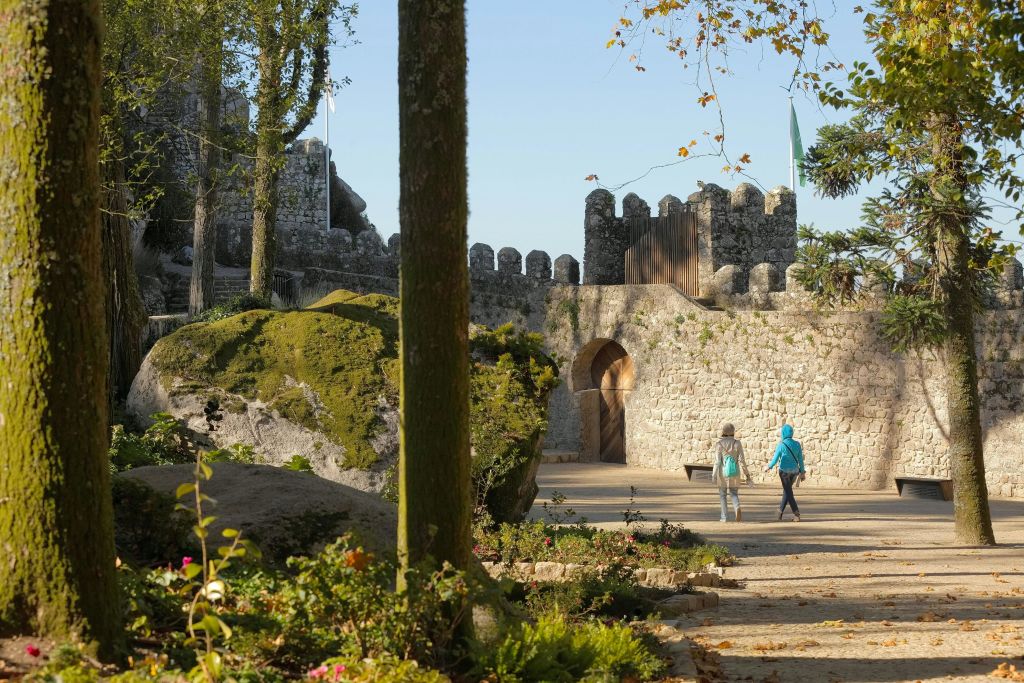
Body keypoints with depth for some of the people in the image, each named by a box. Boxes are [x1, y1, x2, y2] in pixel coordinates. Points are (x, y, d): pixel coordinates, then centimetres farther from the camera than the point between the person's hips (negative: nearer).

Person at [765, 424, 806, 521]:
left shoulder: (781, 445, -12)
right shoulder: (797, 444, 0)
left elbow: (775, 459, -10)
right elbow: (800, 459, 2)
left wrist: (769, 467, 9)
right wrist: (802, 472, 11)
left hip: (784, 471, -5)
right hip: (794, 471, 5)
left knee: (788, 492, 1)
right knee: (786, 490, 19)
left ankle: (796, 514, -8)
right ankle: (780, 511, 28)